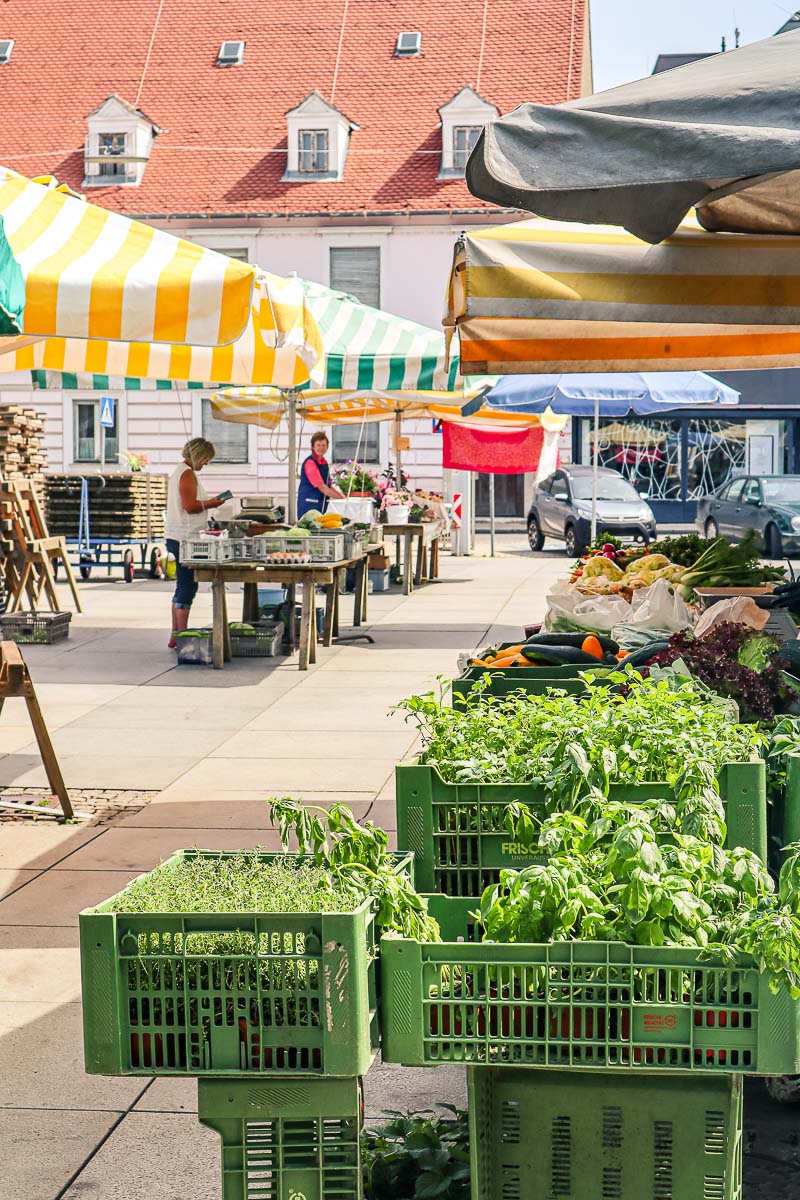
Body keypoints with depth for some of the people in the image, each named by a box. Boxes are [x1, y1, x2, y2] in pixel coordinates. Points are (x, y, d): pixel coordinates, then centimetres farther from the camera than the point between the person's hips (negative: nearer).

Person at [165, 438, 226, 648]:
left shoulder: (179, 471, 18)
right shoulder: (187, 473, -13)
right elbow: (190, 505, -21)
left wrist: (208, 502, 13)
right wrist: (212, 503, -8)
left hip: (176, 537, 11)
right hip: (185, 537, -11)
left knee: (183, 587, 15)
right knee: (187, 587, -7)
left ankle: (176, 635, 19)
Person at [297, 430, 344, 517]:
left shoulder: (324, 463, 12)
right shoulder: (310, 463, -14)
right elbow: (321, 487, -18)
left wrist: (341, 495, 9)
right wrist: (340, 497, -14)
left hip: (321, 506, 8)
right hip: (308, 506, -8)